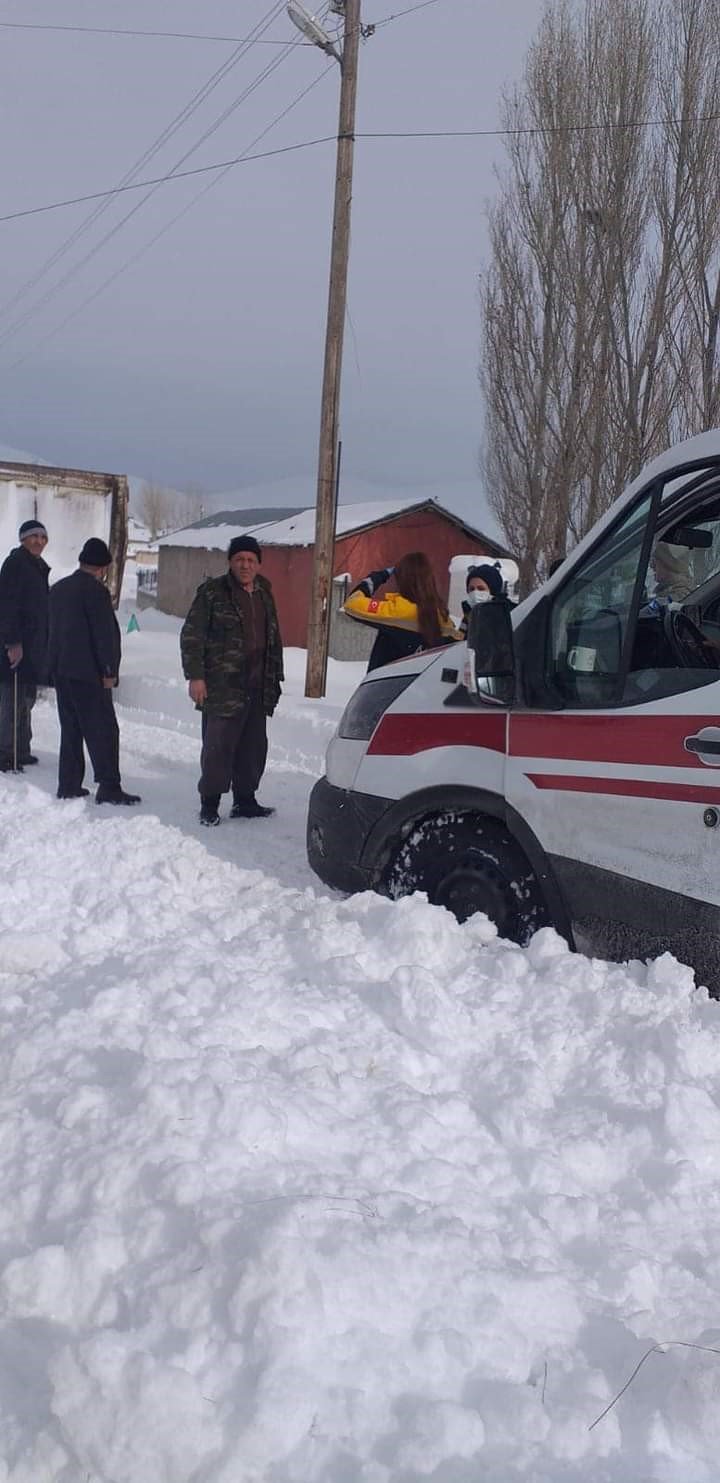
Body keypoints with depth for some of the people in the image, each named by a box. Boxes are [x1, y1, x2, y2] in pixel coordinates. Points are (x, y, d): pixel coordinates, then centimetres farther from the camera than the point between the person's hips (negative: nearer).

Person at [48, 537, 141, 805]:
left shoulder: (58, 589, 14)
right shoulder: (95, 591, -13)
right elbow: (105, 634, -15)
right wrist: (109, 671, -11)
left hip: (60, 670, 8)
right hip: (88, 672, -8)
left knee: (70, 728, 14)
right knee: (102, 729, -5)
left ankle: (68, 784, 15)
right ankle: (108, 787, -8)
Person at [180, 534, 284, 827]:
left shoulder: (264, 595, 16)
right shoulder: (212, 592, -3)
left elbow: (274, 641, 24)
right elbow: (191, 636, -5)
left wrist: (274, 679, 20)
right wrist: (195, 676, -13)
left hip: (257, 690, 6)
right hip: (222, 689, -6)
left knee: (253, 747, 10)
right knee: (218, 747, -5)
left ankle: (245, 800, 22)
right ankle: (209, 804, 6)